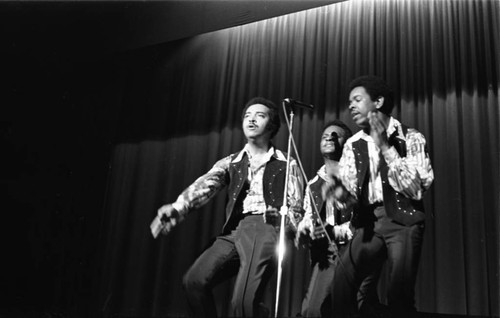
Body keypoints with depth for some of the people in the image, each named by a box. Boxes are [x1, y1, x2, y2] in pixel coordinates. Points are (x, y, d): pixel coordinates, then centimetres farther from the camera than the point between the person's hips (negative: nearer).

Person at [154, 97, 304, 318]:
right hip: (235, 231, 4)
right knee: (194, 280, -17)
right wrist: (177, 208, -19)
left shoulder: (287, 164, 14)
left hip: (267, 228, -3)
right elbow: (205, 185, 1)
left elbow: (297, 206, 7)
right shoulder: (230, 163, 19)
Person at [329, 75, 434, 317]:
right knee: (341, 280, -16)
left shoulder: (410, 138, -1)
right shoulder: (353, 145, 12)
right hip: (368, 222, 3)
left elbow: (416, 187, -12)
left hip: (403, 220, -3)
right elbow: (348, 189, 7)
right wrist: (341, 192, -17)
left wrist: (385, 146, -16)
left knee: (399, 292, -13)